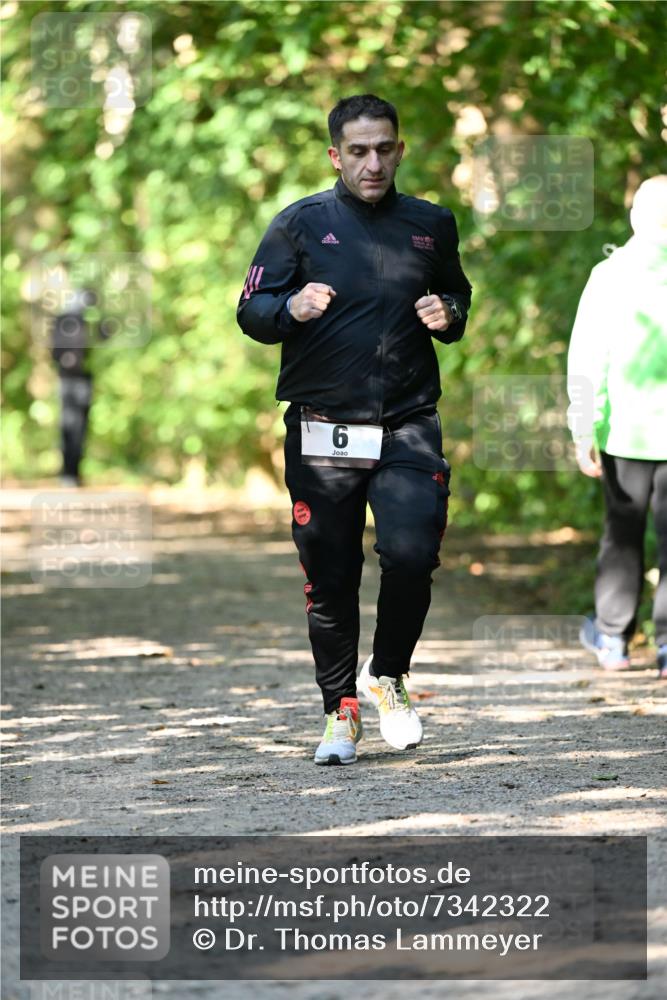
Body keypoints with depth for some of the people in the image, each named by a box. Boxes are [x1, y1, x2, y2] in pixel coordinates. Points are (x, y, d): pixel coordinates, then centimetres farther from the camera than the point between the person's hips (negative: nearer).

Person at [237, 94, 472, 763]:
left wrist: (449, 314, 2)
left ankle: (386, 677, 10)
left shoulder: (432, 226, 11)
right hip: (323, 432, -1)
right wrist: (292, 309, -19)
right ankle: (340, 712, 19)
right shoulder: (301, 224, 3)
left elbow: (458, 294, 26)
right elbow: (250, 311, 2)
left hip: (408, 429, 1)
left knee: (412, 554, -16)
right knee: (330, 580, 3)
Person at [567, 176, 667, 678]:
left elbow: (586, 359, -8)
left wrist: (583, 433, -6)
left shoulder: (610, 275, -4)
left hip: (626, 430, 1)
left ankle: (613, 637, 23)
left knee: (623, 533, 15)